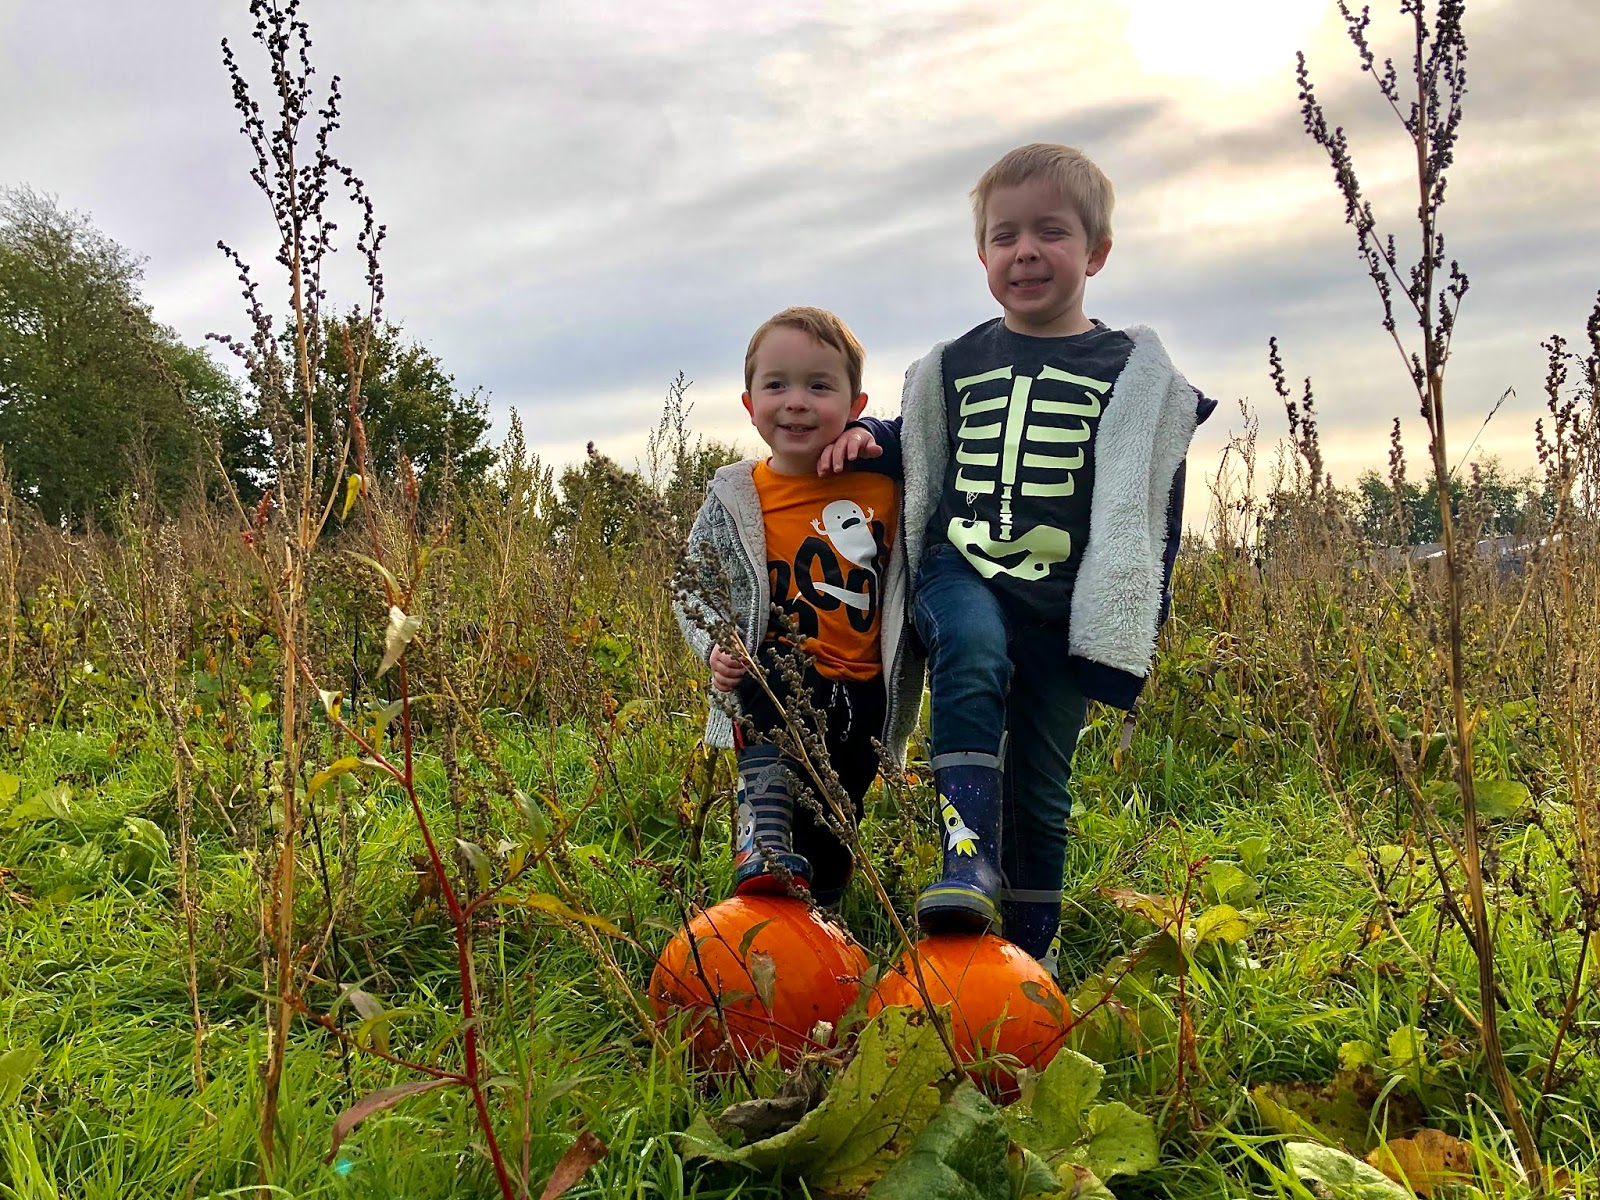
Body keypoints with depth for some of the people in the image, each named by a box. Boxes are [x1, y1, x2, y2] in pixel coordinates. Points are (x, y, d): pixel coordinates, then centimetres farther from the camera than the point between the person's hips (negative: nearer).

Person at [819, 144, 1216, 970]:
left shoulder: (1133, 374, 5)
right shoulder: (953, 366, 12)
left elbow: (1149, 514, 4)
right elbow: (916, 451, 28)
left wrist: (1130, 629, -1)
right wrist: (868, 436, 6)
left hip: (1061, 603, -1)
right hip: (963, 569, 1)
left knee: (1041, 781, 5)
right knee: (975, 656, -34)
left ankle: (1030, 954, 19)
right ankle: (968, 858, -35)